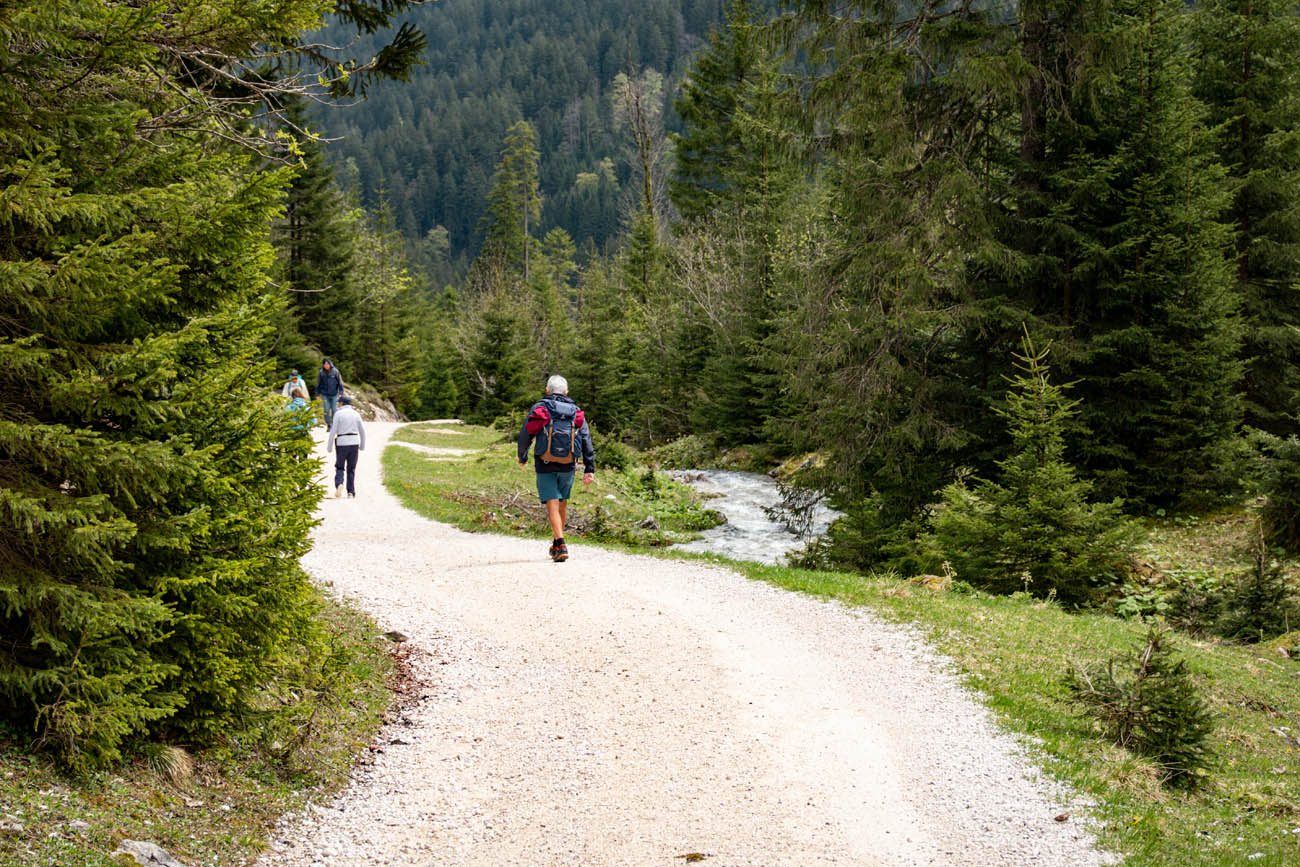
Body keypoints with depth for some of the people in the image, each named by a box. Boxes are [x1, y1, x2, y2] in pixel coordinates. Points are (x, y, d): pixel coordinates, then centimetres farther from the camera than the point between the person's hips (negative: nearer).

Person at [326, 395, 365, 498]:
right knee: (351, 469, 11)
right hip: (354, 442, 3)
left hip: (342, 443, -3)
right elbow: (362, 431, 7)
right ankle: (351, 492, 4)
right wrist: (362, 446, 18)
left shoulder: (338, 414, -5)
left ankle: (339, 484, -17)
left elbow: (333, 431, -8)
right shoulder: (356, 414, 6)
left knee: (339, 467, 10)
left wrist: (329, 447, -3)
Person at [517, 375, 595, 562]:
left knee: (553, 506, -6)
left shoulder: (539, 408, 2)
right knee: (562, 504, 18)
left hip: (545, 466, -3)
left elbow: (525, 435, 0)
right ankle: (557, 545, 31)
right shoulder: (576, 412, 9)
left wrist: (522, 457, 17)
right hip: (567, 467, 3)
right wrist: (590, 469, 0)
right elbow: (587, 442, 2)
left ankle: (561, 545, -21)